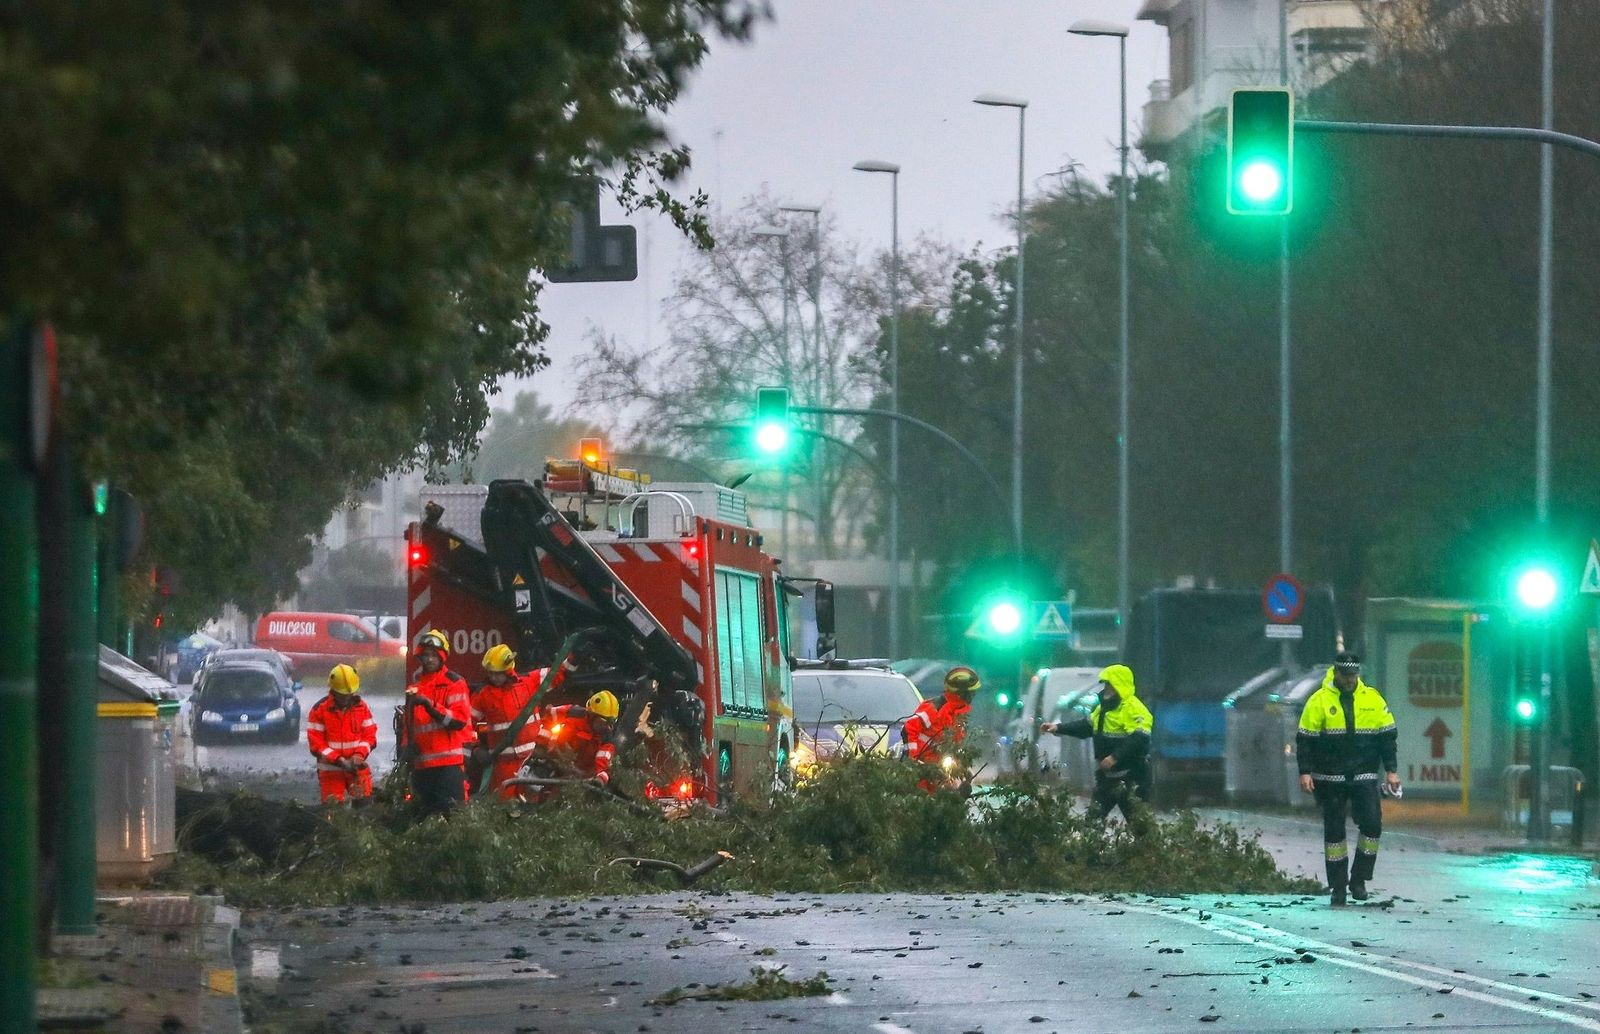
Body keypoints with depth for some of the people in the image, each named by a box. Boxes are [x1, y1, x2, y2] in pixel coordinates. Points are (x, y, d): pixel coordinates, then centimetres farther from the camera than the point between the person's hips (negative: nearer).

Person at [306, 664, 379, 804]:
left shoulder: (361, 707, 4)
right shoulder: (320, 710, -6)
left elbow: (369, 735, 4)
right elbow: (315, 743, -10)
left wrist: (359, 754, -16)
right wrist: (339, 760, -19)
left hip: (358, 767, 2)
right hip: (331, 770, -2)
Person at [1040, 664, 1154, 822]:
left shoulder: (1134, 709, -17)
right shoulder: (1104, 708, 14)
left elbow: (1139, 739, -27)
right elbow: (1085, 726, 21)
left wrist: (1116, 757, -33)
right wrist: (1059, 728, 10)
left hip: (1131, 777, -10)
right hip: (1107, 775, 10)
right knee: (1093, 816, 12)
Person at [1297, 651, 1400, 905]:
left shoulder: (1373, 700, 5)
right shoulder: (1319, 701, -2)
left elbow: (1387, 736, 9)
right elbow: (1305, 740, -1)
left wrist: (1391, 770, 4)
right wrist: (1305, 772, -9)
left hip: (1364, 777, 1)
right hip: (1330, 779, -1)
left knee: (1372, 824, -11)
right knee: (1334, 831, 3)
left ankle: (1359, 879, 3)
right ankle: (1337, 887, 11)